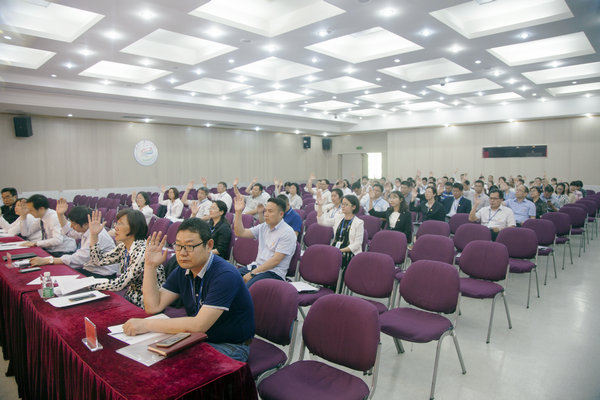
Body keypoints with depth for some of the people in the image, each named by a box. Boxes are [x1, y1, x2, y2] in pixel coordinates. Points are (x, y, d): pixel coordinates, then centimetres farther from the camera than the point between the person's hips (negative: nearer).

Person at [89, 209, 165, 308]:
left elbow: (120, 284, -21)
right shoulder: (123, 247, 2)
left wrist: (89, 285, -11)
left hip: (144, 307, -7)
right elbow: (98, 261, 9)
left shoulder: (143, 251, -25)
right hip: (130, 299, 7)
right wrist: (94, 235, 1)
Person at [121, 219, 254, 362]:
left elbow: (199, 324, -31)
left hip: (230, 346, -7)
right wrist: (150, 265, -9)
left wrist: (147, 324, -27)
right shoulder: (182, 271, 1)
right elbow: (153, 306, -2)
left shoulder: (225, 275, -26)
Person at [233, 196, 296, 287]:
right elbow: (240, 233, 12)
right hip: (257, 265, 7)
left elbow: (276, 260, -16)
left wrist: (253, 273, -17)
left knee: (247, 288, -32)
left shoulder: (287, 233, -11)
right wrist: (238, 212, 2)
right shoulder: (263, 227, 13)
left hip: (274, 272, -7)